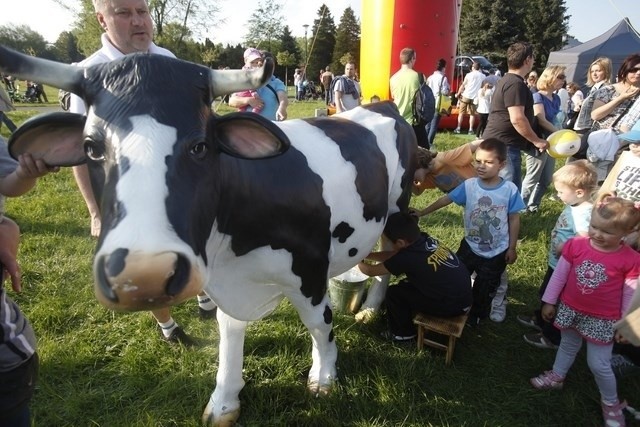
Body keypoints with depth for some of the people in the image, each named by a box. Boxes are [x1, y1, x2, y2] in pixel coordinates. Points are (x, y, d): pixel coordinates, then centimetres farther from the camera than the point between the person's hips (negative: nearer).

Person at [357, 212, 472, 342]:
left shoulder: (407, 258, -22)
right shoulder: (425, 239, -1)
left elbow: (371, 271, -6)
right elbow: (393, 255, 13)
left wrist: (358, 261, 14)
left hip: (453, 305, -8)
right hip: (464, 295, 8)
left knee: (393, 293, 0)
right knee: (406, 284, 18)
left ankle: (403, 333, 19)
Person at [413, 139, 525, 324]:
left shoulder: (510, 189, -18)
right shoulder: (469, 185, -14)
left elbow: (514, 219, -9)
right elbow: (446, 199, -7)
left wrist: (512, 248, -5)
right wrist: (422, 212, -9)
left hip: (497, 252, -1)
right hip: (470, 246, 2)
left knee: (485, 289, 18)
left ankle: (476, 315, 43)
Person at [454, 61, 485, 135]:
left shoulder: (469, 75, -4)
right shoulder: (482, 76, 4)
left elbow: (463, 85, -3)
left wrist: (458, 94, 6)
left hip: (466, 96, -2)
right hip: (475, 97, 2)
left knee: (461, 113, 7)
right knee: (472, 114, 10)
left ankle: (458, 128, 6)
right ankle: (470, 129, 7)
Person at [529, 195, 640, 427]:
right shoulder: (575, 245, -14)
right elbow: (559, 275, -3)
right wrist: (549, 302, 4)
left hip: (602, 320, -2)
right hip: (570, 309, 3)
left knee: (599, 364, 7)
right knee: (568, 346, 25)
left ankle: (611, 403, 32)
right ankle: (556, 376, 48)